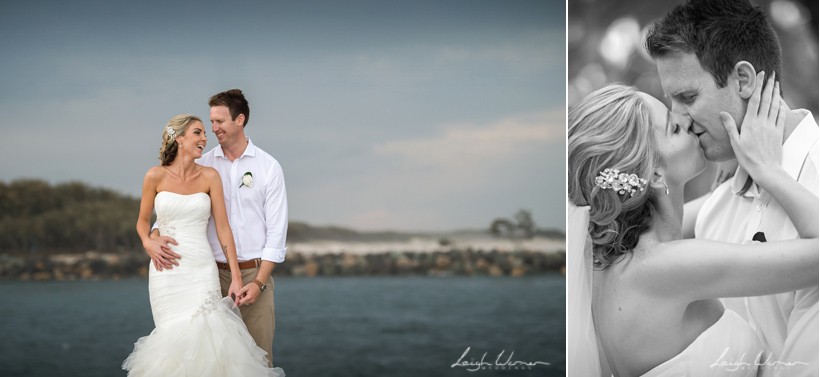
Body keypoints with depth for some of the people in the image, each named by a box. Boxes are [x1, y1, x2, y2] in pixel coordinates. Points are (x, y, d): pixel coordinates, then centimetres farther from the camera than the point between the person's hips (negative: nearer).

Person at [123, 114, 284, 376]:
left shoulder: (210, 176, 3)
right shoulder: (156, 176, 1)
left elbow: (223, 228, 2)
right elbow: (143, 220, 14)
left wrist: (236, 277, -2)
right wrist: (148, 243, -5)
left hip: (202, 269, 1)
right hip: (167, 272, -1)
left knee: (202, 335, -9)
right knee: (176, 337, -3)